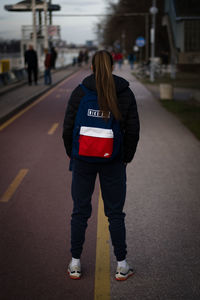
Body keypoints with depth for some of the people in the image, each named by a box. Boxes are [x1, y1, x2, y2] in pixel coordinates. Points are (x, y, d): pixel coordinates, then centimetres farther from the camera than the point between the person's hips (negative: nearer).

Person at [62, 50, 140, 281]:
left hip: (83, 159, 0)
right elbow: (133, 130, -4)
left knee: (80, 211, 11)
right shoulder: (126, 93, -3)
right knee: (115, 212, 10)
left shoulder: (79, 92, -5)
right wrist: (126, 157, 8)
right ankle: (122, 266, 14)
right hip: (113, 162, 0)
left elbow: (68, 127, -6)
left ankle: (75, 264, 18)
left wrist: (72, 154, 9)